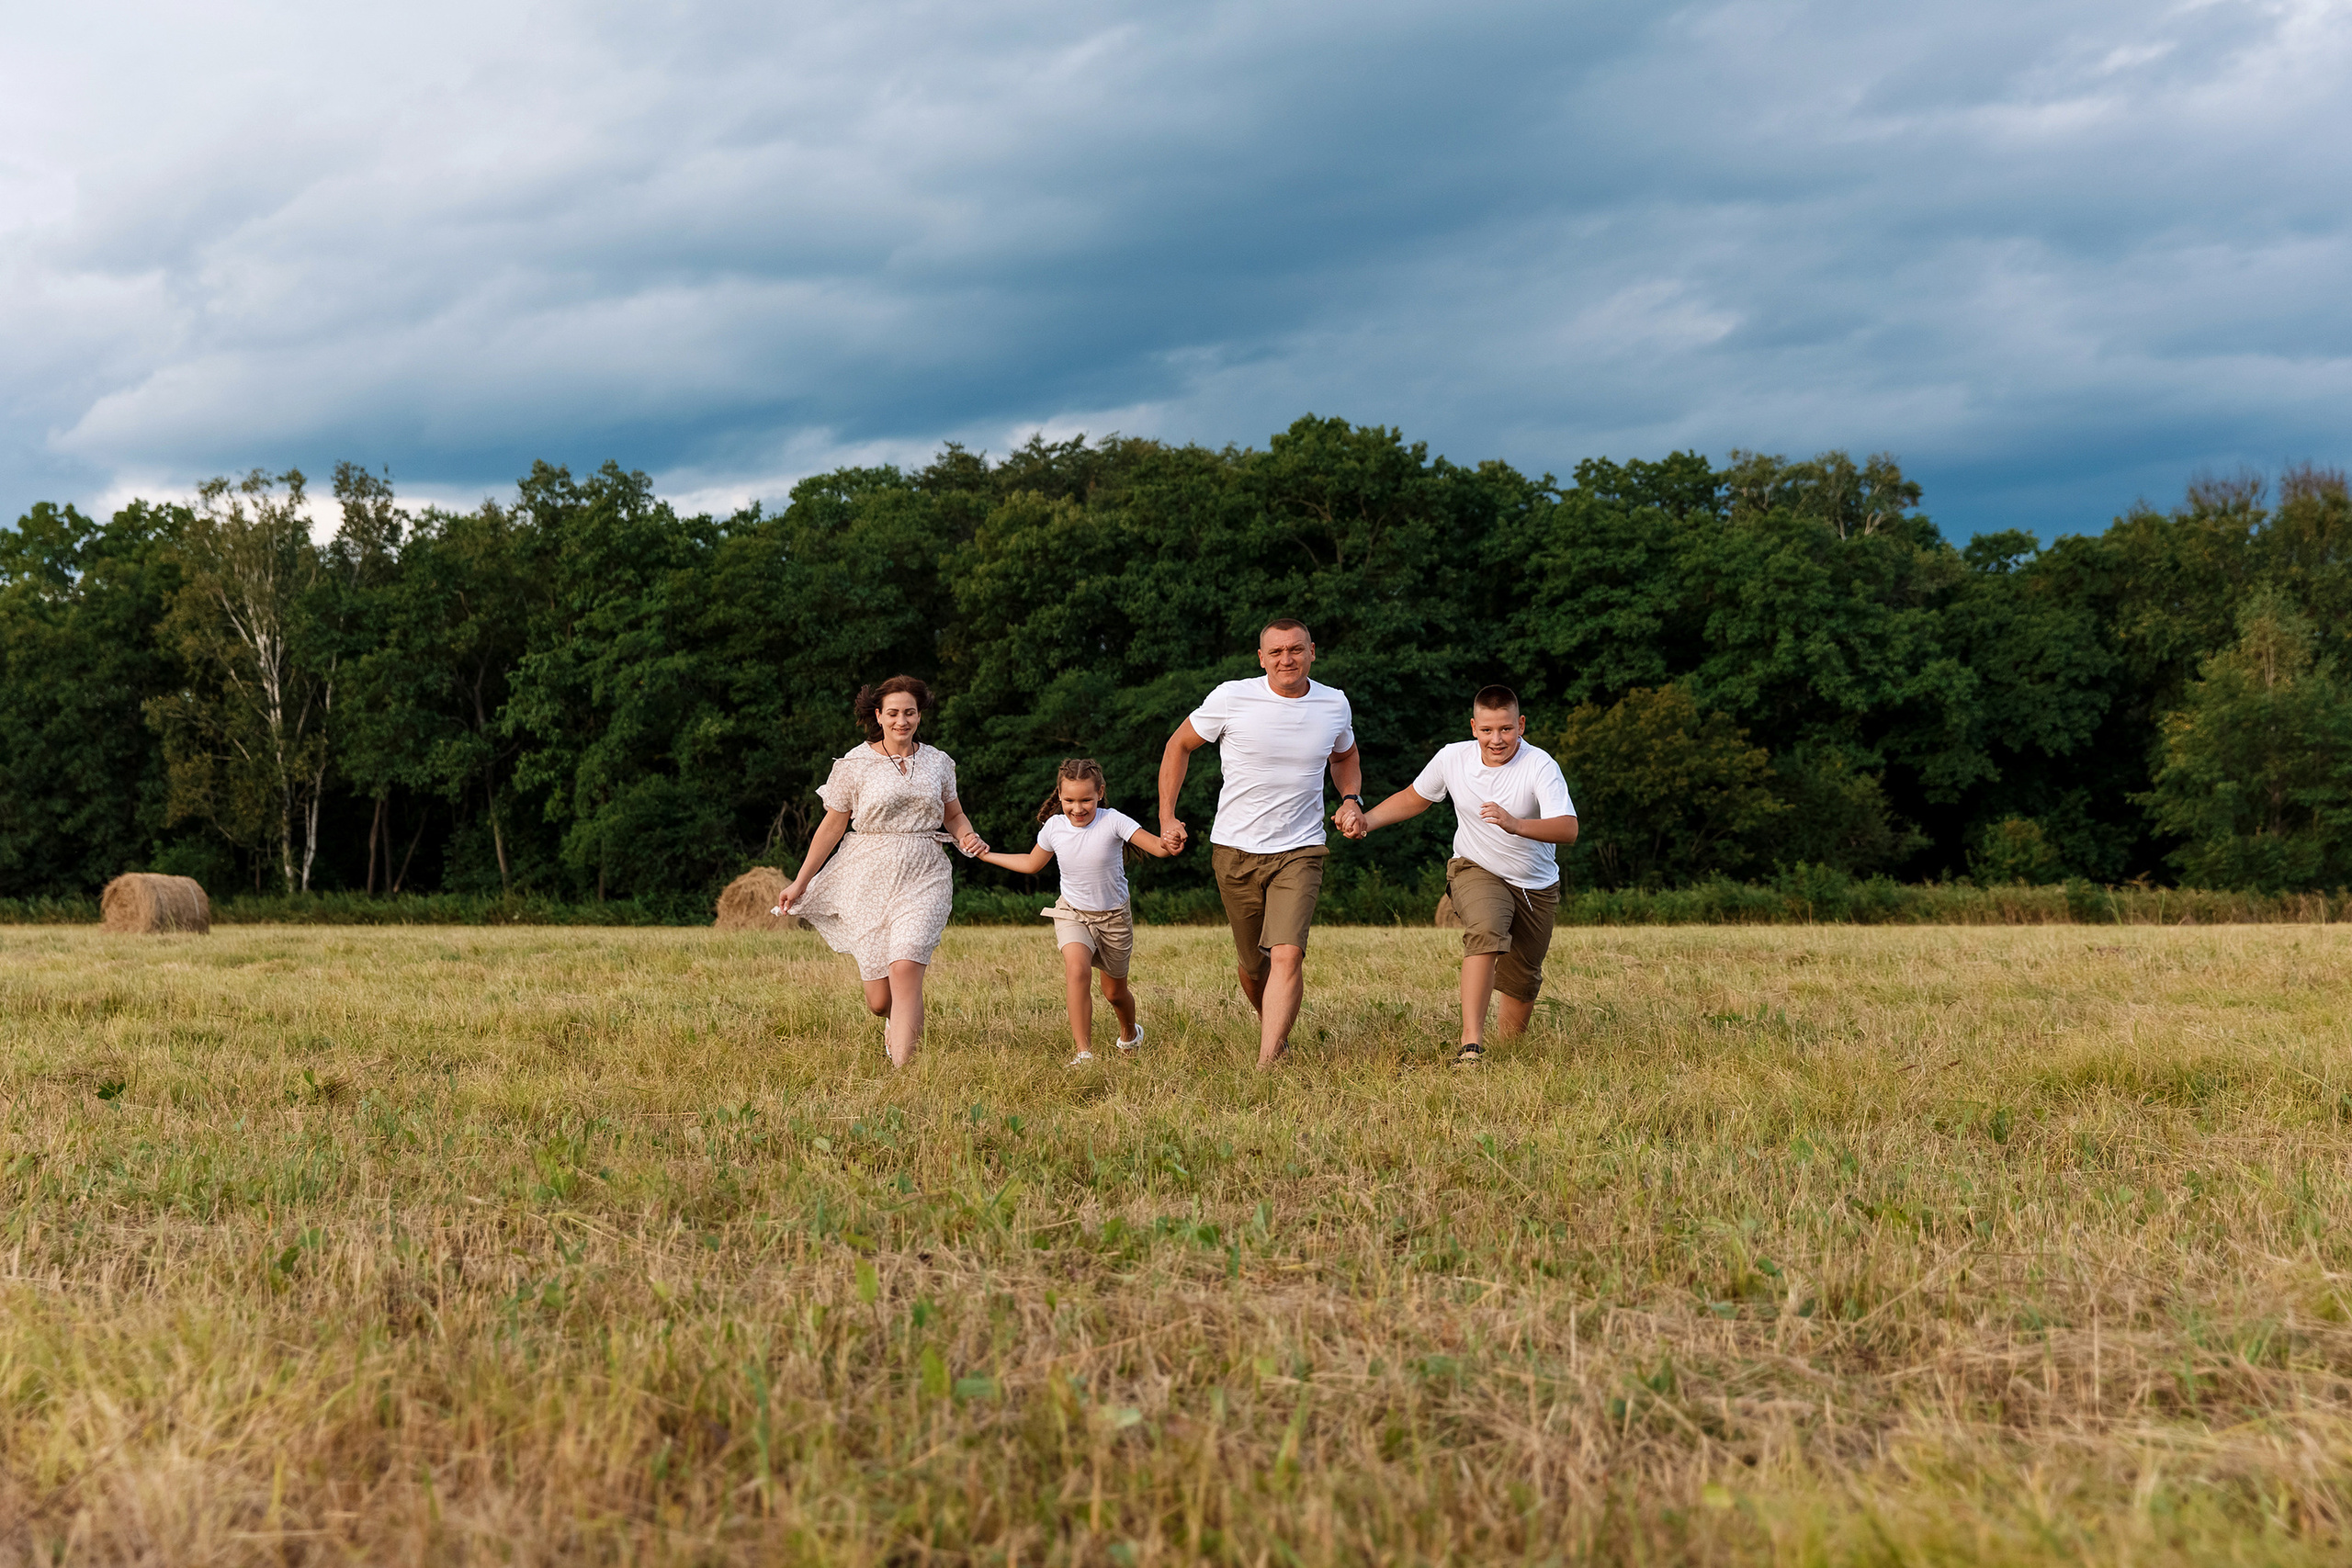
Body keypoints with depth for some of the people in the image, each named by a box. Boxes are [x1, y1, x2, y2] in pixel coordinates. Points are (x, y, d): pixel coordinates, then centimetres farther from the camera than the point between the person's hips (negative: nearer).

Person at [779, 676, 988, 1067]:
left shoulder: (938, 762, 9)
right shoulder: (855, 764, 1)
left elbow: (953, 815, 22)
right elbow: (832, 826, 6)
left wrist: (969, 837, -1)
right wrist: (800, 883, 5)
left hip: (923, 879, 1)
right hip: (869, 879, -1)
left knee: (905, 971, -21)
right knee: (879, 999, 2)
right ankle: (896, 1020, 42)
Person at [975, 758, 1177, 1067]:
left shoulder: (1112, 822, -21)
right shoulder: (1053, 827, -10)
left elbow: (1158, 847, -29)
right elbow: (1031, 864, 10)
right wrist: (985, 855, 11)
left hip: (1113, 917, -1)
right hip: (1072, 914, 1)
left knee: (1114, 992, 16)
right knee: (1077, 969, -29)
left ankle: (1130, 1034, 51)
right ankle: (1084, 1053, -27)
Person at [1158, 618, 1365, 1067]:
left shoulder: (1334, 705, 0)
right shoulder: (1231, 698, -9)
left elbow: (1345, 757, 23)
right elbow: (1179, 746, 6)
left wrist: (1352, 800, 3)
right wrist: (1167, 819, 0)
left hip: (1299, 852, 0)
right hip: (1235, 851, 0)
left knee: (1287, 954, -20)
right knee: (1254, 965, 11)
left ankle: (1267, 1065, -23)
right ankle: (1274, 1032, 41)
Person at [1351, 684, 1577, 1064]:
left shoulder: (1540, 766, -23)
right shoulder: (1452, 758, -12)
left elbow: (1568, 830, -36)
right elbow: (1415, 797, 9)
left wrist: (1515, 825, -52)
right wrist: (1366, 820, -4)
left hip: (1536, 887, 1)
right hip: (1476, 871, 0)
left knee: (1522, 983, 9)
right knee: (1486, 932, -32)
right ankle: (1471, 1043, -39)